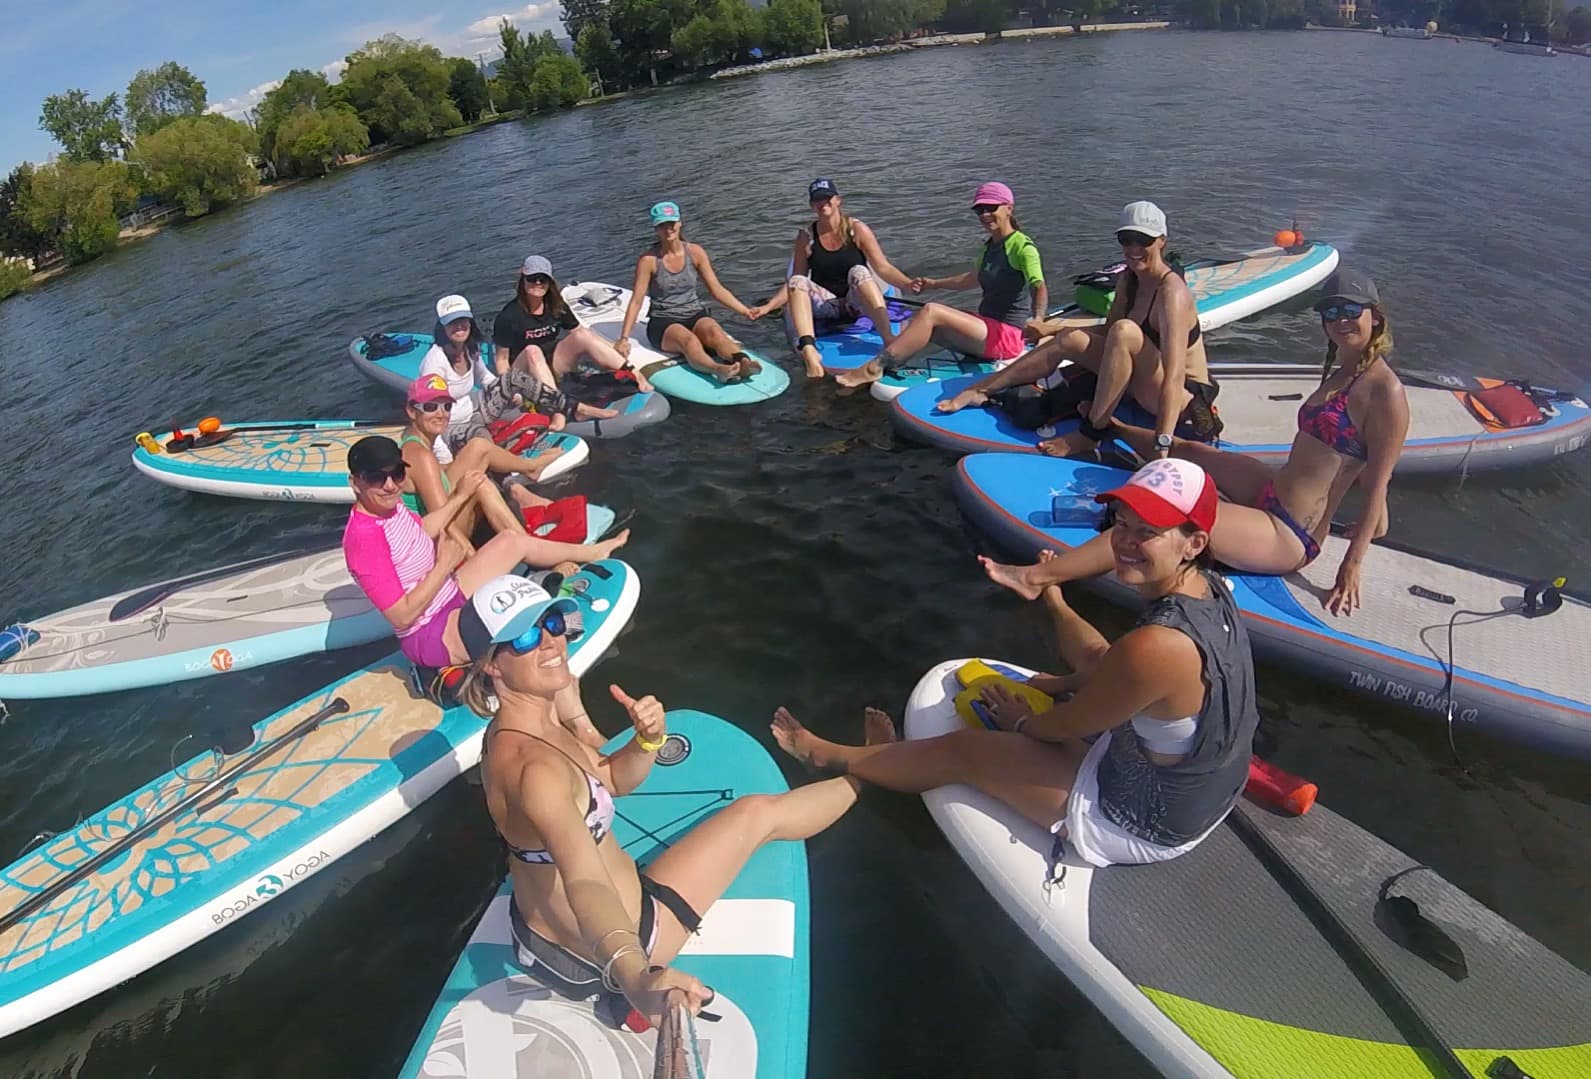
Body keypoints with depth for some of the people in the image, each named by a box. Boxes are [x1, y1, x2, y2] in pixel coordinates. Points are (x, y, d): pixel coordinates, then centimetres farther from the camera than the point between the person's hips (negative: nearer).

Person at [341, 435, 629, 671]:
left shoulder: (390, 506, -2)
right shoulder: (364, 537, -29)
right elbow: (402, 616, -30)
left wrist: (461, 497, 24)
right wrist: (445, 564, -21)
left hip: (450, 597, 10)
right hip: (429, 637, -10)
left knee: (510, 540, 12)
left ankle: (590, 551, 30)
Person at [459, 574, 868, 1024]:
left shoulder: (510, 728, -4)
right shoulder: (533, 767, -34)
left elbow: (612, 779, 5)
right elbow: (585, 884, -49)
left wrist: (648, 740, -16)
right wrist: (634, 975, -66)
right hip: (607, 952, -8)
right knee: (760, 813, 4)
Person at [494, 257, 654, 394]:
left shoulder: (556, 307, 1)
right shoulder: (509, 315, -13)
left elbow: (580, 332, 6)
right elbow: (502, 357, -10)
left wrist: (613, 349, -5)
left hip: (554, 367, 4)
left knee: (582, 335, -18)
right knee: (532, 351, -37)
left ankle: (634, 375, -26)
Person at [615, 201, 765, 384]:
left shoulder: (695, 252, 4)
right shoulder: (648, 259, -5)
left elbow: (717, 289, 8)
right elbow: (636, 301, -6)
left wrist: (745, 311, 1)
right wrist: (624, 338, -14)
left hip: (695, 316, 3)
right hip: (663, 323, -3)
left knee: (714, 331, -32)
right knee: (688, 339, -36)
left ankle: (743, 362, -61)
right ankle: (717, 369, -66)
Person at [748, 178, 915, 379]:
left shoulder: (857, 230, -1)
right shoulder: (806, 238, 4)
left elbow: (883, 268, -5)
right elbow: (795, 284, 5)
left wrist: (909, 284, -23)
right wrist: (768, 307, -8)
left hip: (858, 303, -2)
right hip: (827, 306, 2)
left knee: (859, 272, -32)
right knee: (797, 281, -24)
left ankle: (889, 339, -52)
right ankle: (809, 349, -47)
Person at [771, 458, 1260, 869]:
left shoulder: (1156, 647, -37)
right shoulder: (1210, 589, -9)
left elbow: (1069, 727, -18)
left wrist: (1021, 721, 0)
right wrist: (1067, 683, 4)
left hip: (1139, 825, -8)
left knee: (962, 749, 2)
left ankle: (832, 756, 28)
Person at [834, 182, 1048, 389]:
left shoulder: (1022, 247, -11)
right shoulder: (990, 246, 15)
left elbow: (1040, 288, -25)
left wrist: (1036, 319, -46)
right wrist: (934, 283, 35)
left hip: (1007, 336, -9)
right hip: (987, 328, 9)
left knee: (930, 312, -24)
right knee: (914, 325, -6)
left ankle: (873, 369, -26)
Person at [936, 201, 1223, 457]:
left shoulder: (1172, 293, -25)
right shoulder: (1127, 279, 1)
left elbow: (1173, 377, -36)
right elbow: (1109, 330, 14)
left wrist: (1162, 444, -44)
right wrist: (1057, 327, 2)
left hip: (1187, 398, -8)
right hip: (1144, 383, 8)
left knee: (1126, 332, -33)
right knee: (1071, 340, -3)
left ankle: (1090, 435, -27)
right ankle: (983, 389, 3)